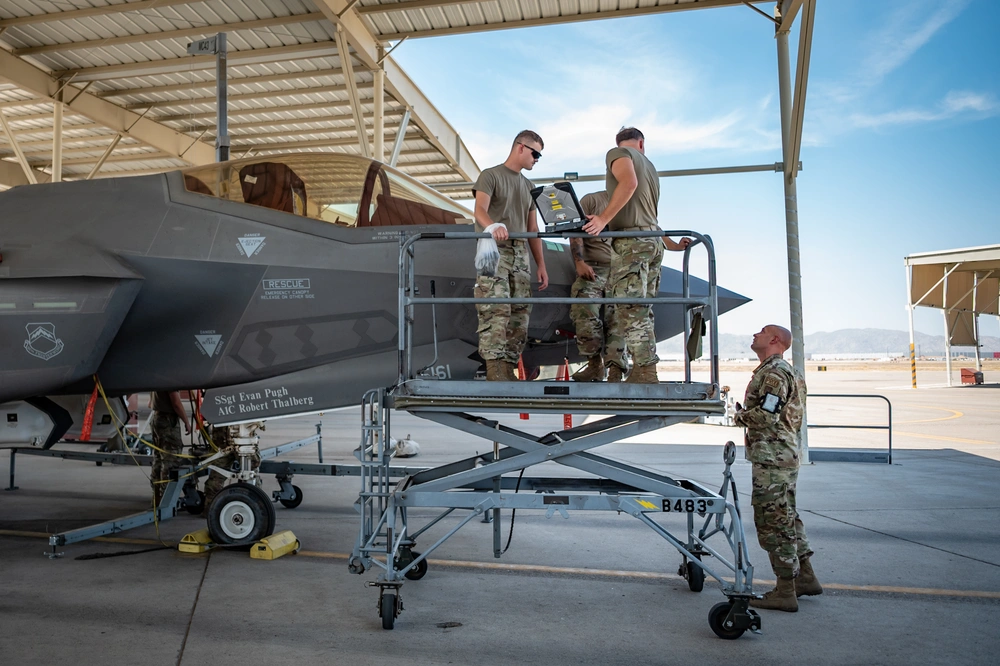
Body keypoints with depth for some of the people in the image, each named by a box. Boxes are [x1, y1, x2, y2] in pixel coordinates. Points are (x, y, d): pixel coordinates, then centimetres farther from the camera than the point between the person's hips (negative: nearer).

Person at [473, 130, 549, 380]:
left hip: (520, 253, 7)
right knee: (496, 310, -18)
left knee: (520, 314, 0)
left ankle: (509, 368, 2)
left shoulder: (528, 186, 24)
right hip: (494, 250, -7)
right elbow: (480, 210, -14)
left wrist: (541, 265, 15)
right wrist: (492, 226, -38)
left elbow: (533, 228, 24)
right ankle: (495, 370, -23)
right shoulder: (491, 175, 4)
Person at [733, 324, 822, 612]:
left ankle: (785, 592, 2)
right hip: (784, 455, 11)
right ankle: (805, 577, 28)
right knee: (786, 517, 19)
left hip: (772, 458, -11)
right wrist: (746, 414, 11)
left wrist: (740, 415, -7)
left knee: (774, 522, -5)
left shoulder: (774, 372, -16)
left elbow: (765, 416, -24)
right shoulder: (780, 370, 19)